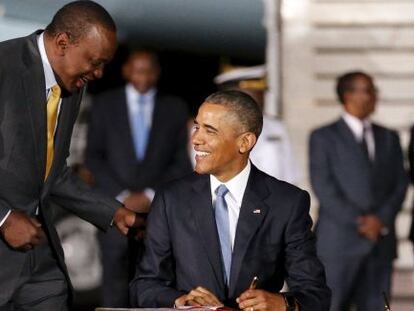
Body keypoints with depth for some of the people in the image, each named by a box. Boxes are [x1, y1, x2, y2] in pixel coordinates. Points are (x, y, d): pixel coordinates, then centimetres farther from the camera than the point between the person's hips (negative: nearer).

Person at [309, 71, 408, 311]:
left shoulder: (389, 138, 16)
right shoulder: (324, 137, 3)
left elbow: (400, 183, 10)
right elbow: (323, 186, -6)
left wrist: (382, 219, -7)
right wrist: (358, 224, -12)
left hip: (380, 242, 4)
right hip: (339, 243, -4)